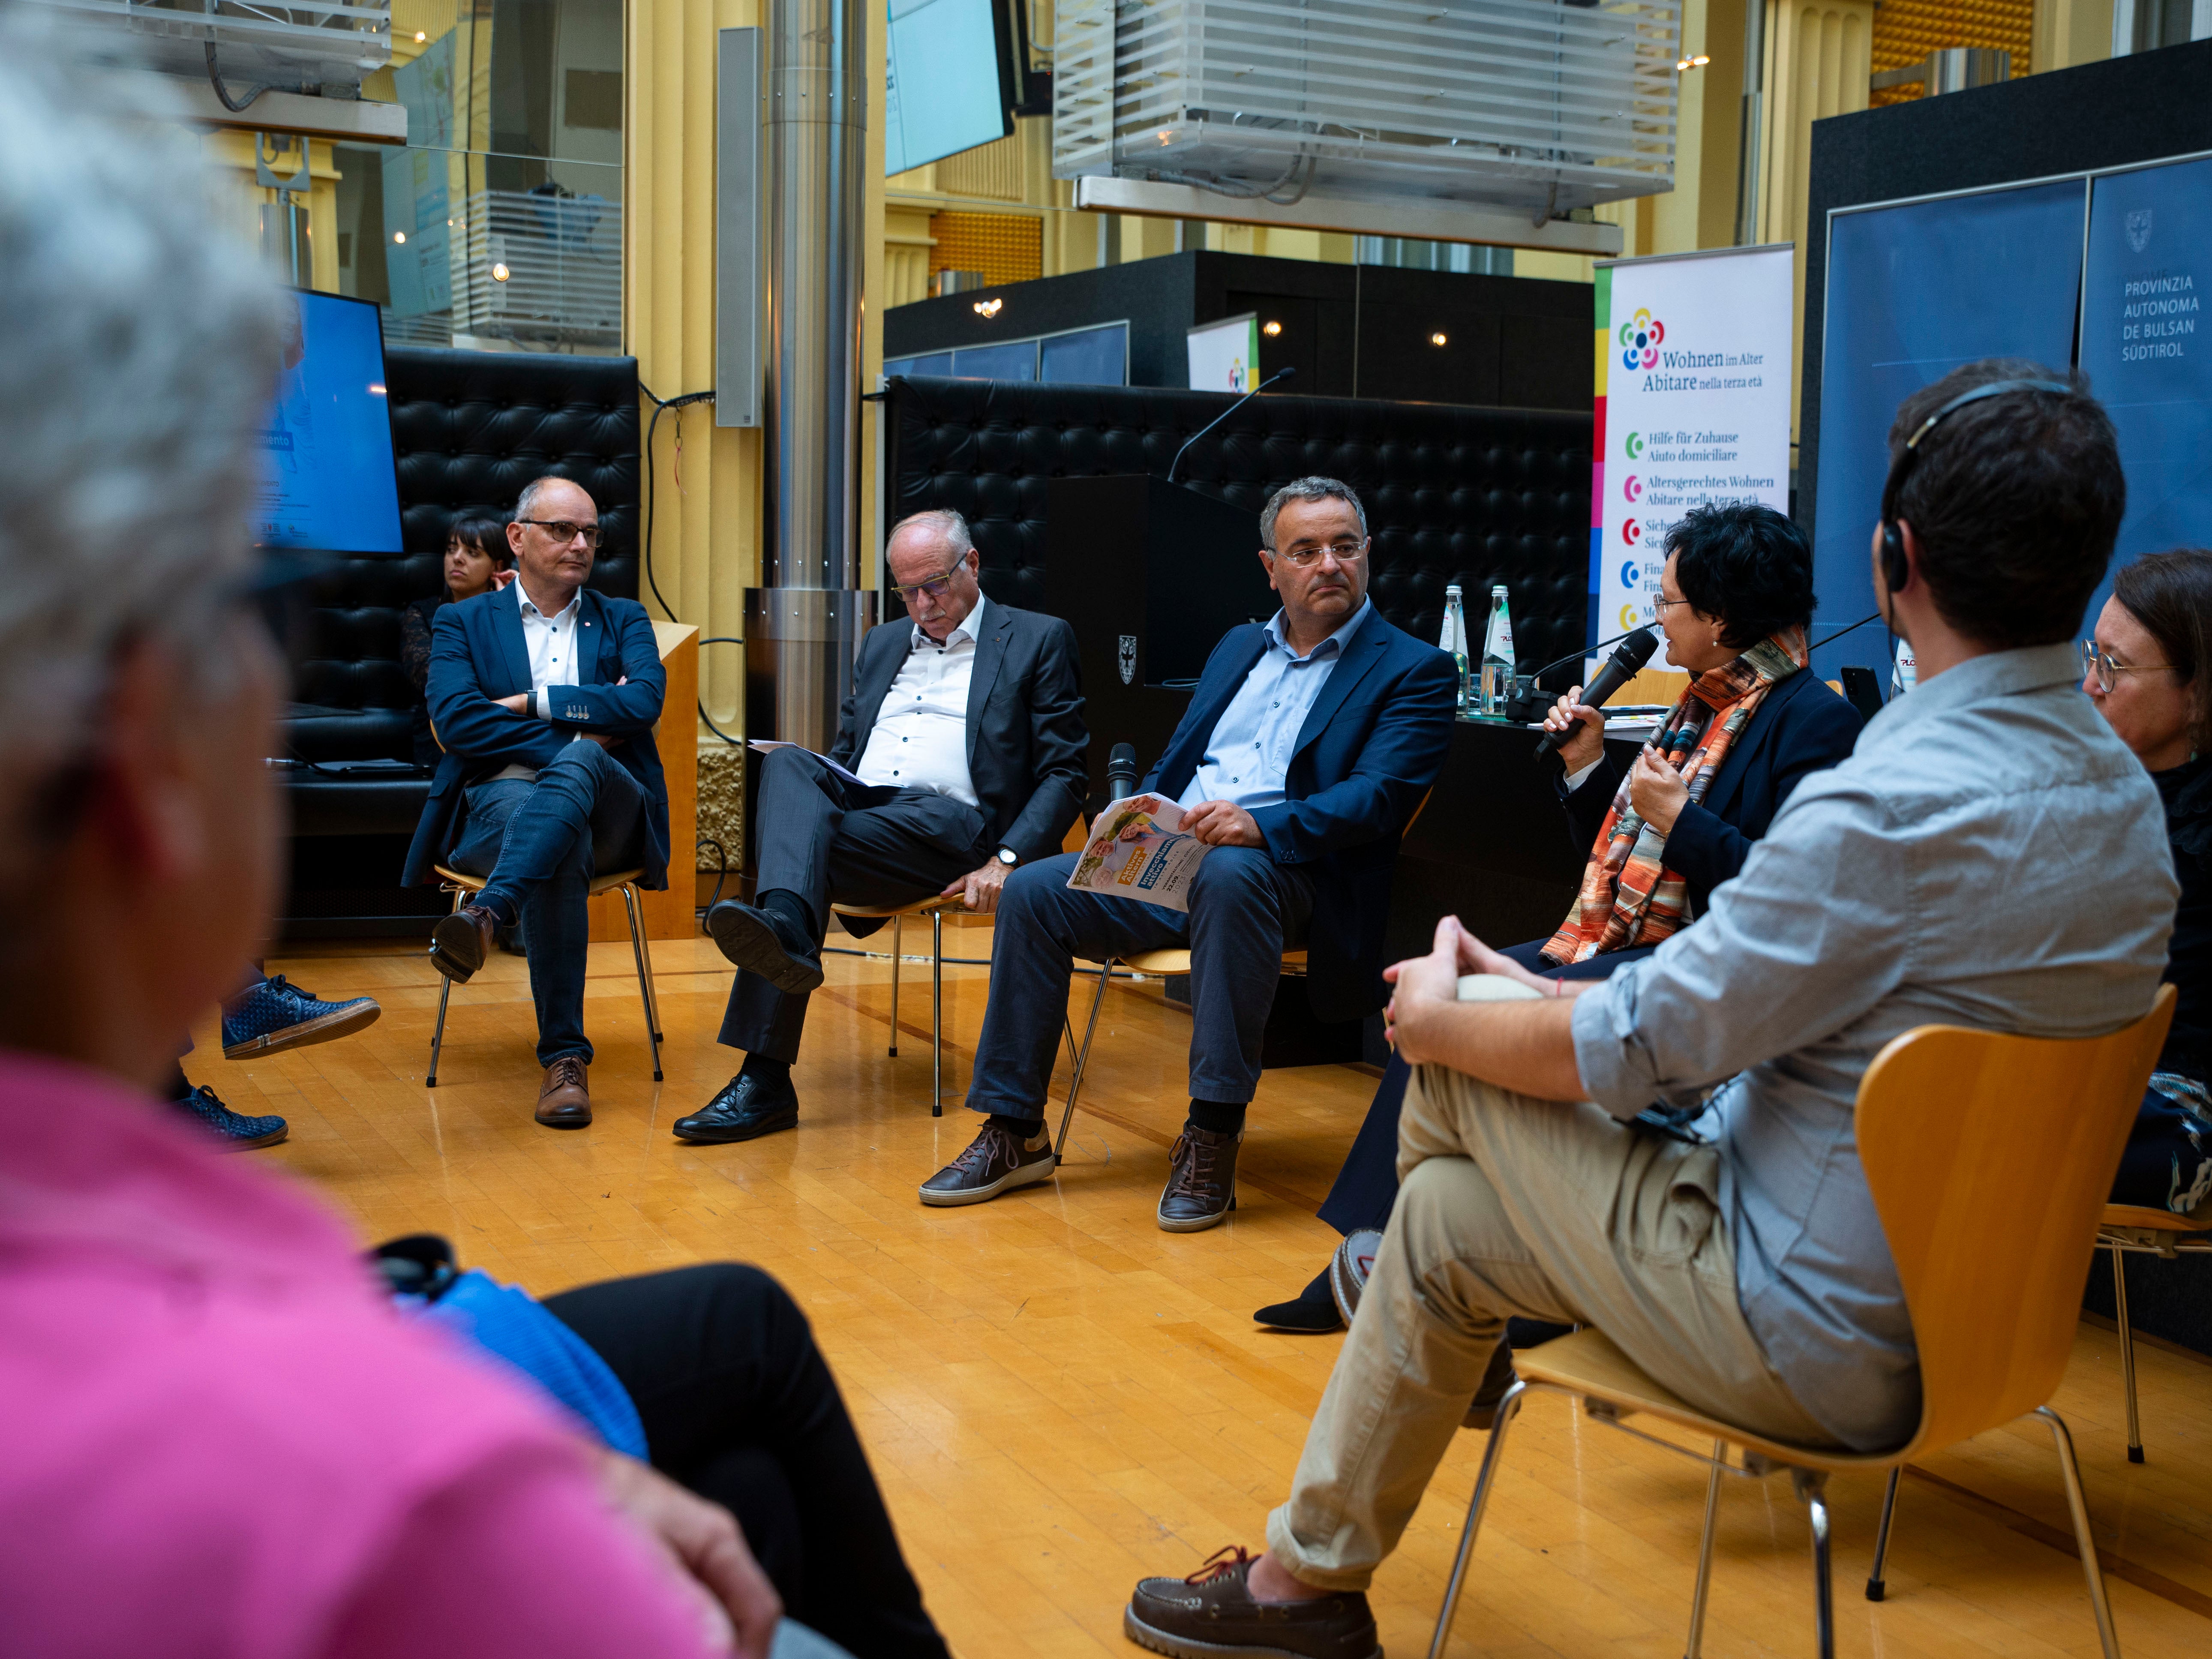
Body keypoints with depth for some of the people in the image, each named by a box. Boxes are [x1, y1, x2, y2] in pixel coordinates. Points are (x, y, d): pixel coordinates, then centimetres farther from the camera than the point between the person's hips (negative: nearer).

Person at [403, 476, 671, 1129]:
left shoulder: (624, 621, 22)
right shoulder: (462, 624, 17)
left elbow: (644, 702, 0)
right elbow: (455, 720, -3)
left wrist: (531, 702, -2)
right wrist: (577, 733, -7)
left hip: (608, 810, 1)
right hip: (497, 804, -1)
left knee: (576, 767, -36)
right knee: (562, 850, -38)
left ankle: (486, 915, -55)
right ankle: (564, 1057, -39)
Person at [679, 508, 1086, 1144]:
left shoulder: (1040, 641, 10)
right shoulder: (881, 644, 29)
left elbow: (1062, 776, 3)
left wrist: (1006, 860, -13)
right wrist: (807, 791, 4)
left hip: (948, 822, -5)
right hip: (851, 803, 5)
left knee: (794, 841, -30)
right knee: (787, 763, -29)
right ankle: (786, 930, -53)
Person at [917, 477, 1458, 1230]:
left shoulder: (1414, 671, 4)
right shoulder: (1239, 647, 24)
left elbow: (1378, 795, -11)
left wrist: (1262, 825, -28)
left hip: (1282, 869, -6)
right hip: (1170, 855, 6)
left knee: (1228, 874, -39)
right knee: (1033, 892, -13)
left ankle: (1213, 1138, -32)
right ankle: (1013, 1131, -5)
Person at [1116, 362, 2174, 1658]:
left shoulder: (1892, 808, -28)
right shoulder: (2127, 798, 2)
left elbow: (1624, 1054, -19)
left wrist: (1438, 1017, 1)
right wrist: (1531, 1001, 12)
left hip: (1808, 1340, -9)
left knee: (1459, 1029, 5)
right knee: (1443, 1213, 15)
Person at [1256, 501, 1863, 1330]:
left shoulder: (1815, 720, -11)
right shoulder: (1704, 704, 18)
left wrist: (1680, 818, -18)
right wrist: (1588, 765, 11)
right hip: (1608, 947, 9)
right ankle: (1372, 1254, -4)